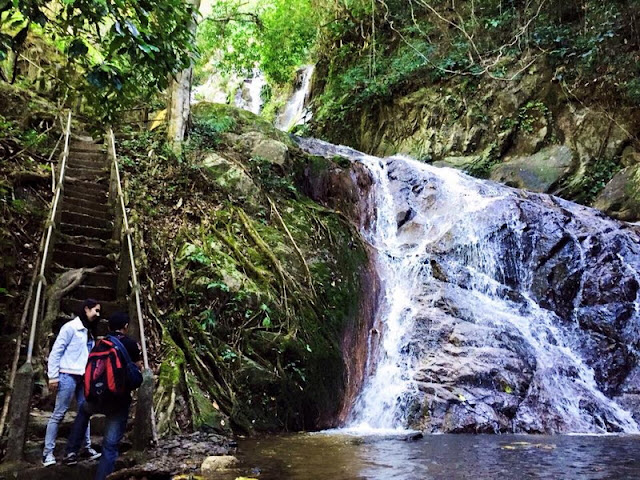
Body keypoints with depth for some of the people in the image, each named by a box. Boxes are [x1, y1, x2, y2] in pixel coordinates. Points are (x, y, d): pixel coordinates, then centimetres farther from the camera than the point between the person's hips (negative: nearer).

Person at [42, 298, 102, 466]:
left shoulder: (89, 332, 15)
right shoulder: (70, 327, -9)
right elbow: (56, 351, -11)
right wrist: (53, 376, -14)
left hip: (84, 377, 8)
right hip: (68, 376, -8)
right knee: (58, 414, -3)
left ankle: (87, 447, 18)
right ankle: (48, 452, 5)